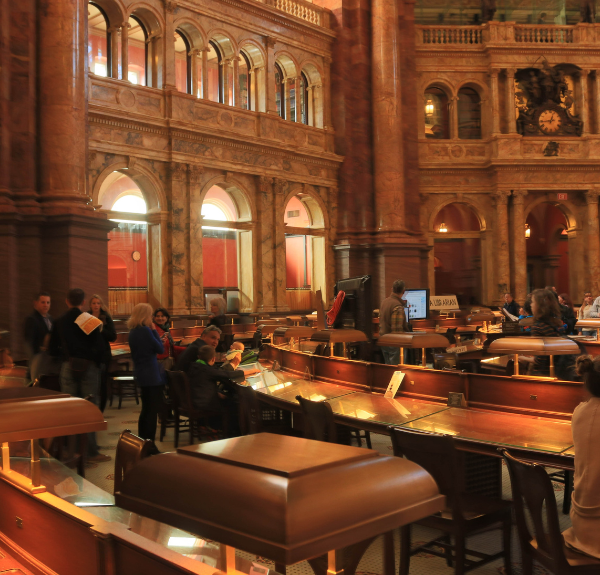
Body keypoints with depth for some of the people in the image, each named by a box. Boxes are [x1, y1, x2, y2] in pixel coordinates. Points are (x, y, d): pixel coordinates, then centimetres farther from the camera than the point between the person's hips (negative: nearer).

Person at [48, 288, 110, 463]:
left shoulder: (59, 322, 3)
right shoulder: (91, 321, -9)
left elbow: (52, 350, 6)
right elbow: (100, 348, -15)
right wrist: (97, 362, 3)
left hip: (68, 368, 3)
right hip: (88, 367, -3)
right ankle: (91, 452, 4)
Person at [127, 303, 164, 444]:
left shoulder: (133, 331, 8)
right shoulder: (145, 330, -18)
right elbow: (160, 349, -12)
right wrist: (154, 330, -9)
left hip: (141, 374, 9)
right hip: (151, 375, -9)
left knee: (146, 409, 17)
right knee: (153, 409, -1)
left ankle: (142, 441, 23)